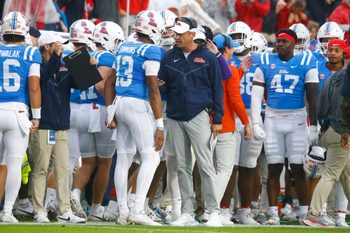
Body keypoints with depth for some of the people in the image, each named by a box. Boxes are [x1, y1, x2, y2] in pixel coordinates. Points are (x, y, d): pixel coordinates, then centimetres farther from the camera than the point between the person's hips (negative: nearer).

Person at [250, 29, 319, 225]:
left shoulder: (306, 63, -1)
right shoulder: (266, 63, 5)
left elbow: (313, 97, -1)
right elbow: (256, 96, 4)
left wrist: (313, 126, -4)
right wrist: (256, 123, -4)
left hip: (297, 120, -2)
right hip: (273, 119, 2)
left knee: (299, 168, -2)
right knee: (274, 168, 2)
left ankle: (304, 212, 6)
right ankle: (273, 214, 6)